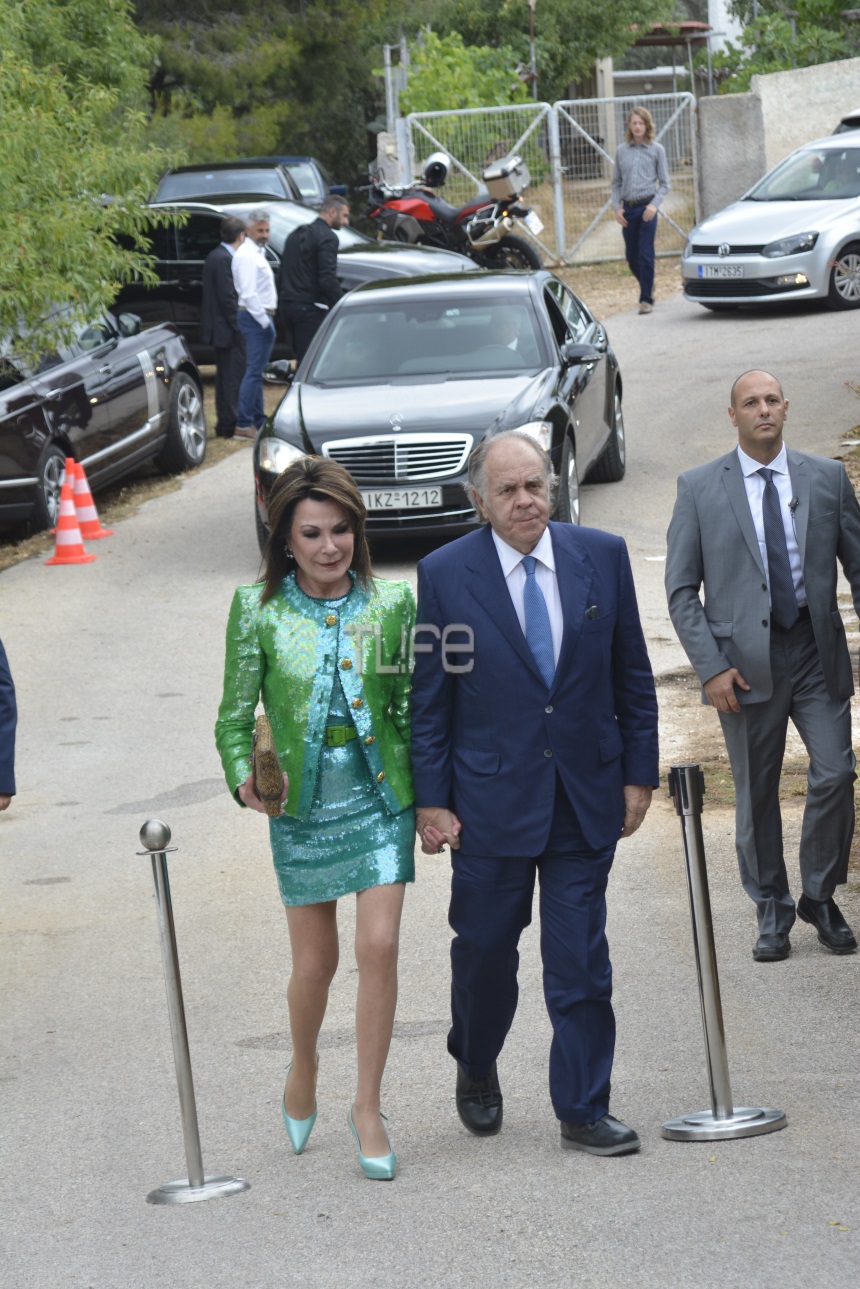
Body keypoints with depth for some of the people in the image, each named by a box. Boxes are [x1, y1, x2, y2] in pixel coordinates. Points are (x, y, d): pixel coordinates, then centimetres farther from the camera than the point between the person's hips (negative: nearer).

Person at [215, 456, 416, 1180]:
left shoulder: (392, 604, -1)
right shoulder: (258, 611, -4)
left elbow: (409, 708, 6)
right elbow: (235, 716, 0)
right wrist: (244, 778, -17)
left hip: (380, 795, 1)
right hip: (303, 803, 0)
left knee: (379, 947, -9)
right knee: (315, 962, 7)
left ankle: (368, 1107, 4)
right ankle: (302, 1076, 36)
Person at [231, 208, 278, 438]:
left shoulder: (257, 253, 18)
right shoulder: (247, 255, -14)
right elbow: (249, 293, -20)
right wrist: (264, 321, -20)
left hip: (262, 318, 10)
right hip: (256, 318, -10)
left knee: (256, 371, 14)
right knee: (254, 370, -12)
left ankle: (259, 421, 20)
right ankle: (244, 424, -13)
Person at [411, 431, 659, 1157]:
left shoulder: (602, 557, 1)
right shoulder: (446, 574, -5)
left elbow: (632, 675, 7)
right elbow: (429, 698, -2)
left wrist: (639, 773, 4)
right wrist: (431, 801, -4)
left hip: (586, 796, 1)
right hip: (491, 798, -1)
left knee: (581, 962, 2)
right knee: (485, 947, 10)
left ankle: (584, 1111, 11)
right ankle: (476, 1070, 37)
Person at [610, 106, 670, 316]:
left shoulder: (656, 150, 2)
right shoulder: (622, 151, 9)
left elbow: (664, 183, 3)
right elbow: (616, 182, 14)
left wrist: (654, 205, -11)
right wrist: (617, 207, 1)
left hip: (647, 207, -3)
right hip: (628, 208, 3)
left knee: (645, 255, -7)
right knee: (631, 256, 8)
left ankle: (646, 299, -1)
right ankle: (647, 288, 32)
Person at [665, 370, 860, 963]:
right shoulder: (699, 488, 0)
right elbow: (681, 590, 0)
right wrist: (711, 667, -8)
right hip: (746, 659, -1)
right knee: (756, 792, 6)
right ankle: (772, 910, 21)